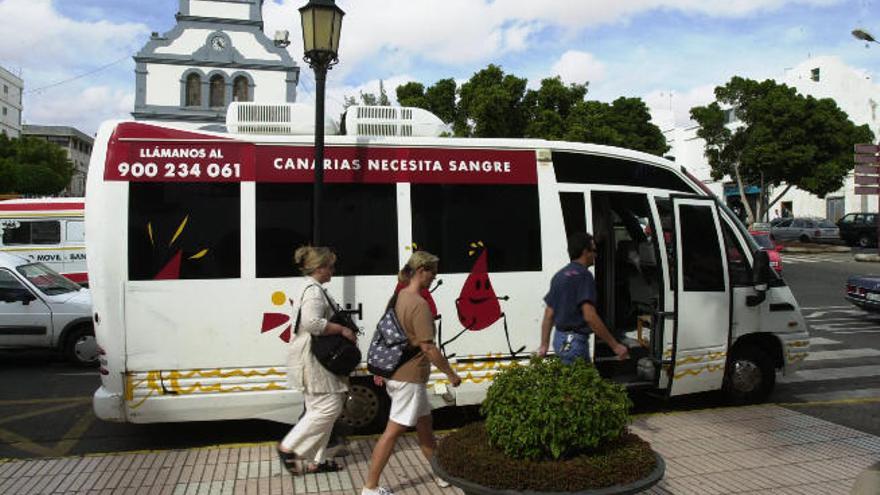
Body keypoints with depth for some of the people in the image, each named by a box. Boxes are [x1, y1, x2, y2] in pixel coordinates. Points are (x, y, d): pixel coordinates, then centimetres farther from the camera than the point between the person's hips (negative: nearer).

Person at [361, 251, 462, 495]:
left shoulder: (399, 298, 6)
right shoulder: (419, 304, -22)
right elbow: (428, 347, -22)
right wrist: (451, 374, -11)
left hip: (397, 372, 10)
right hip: (409, 377, -10)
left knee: (425, 424, 21)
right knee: (393, 431, 1)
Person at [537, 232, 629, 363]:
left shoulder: (560, 275, 14)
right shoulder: (583, 275, -14)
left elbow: (548, 315, 14)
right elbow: (590, 316, -23)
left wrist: (544, 345, 17)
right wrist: (615, 345, -20)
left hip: (560, 338, 9)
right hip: (575, 341, -9)